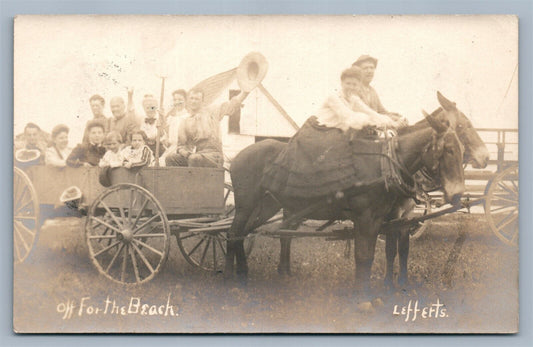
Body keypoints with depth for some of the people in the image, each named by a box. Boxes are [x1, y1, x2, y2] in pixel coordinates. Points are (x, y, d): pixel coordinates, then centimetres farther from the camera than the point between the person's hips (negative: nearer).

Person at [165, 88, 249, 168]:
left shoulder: (212, 112, 15)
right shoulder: (185, 122, 20)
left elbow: (234, 103, 12)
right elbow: (181, 145, 18)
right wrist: (184, 152, -6)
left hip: (212, 154, -3)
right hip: (192, 154, 3)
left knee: (194, 158, -36)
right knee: (171, 158, -22)